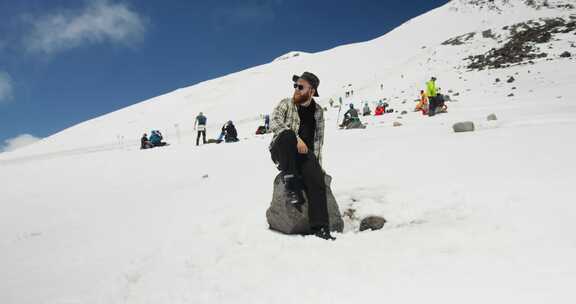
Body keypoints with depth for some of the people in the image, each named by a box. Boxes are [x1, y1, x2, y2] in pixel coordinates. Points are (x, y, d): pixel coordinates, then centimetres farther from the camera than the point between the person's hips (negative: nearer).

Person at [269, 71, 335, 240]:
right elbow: (274, 123, -13)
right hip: (282, 152, -2)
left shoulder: (318, 111, 13)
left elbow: (318, 138, 13)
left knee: (316, 177, -27)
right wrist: (296, 139, -25)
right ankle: (291, 185, -34)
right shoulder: (285, 104, 5)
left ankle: (320, 228, -25)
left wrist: (316, 161, -1)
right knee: (287, 135, -35)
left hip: (304, 153, 2)